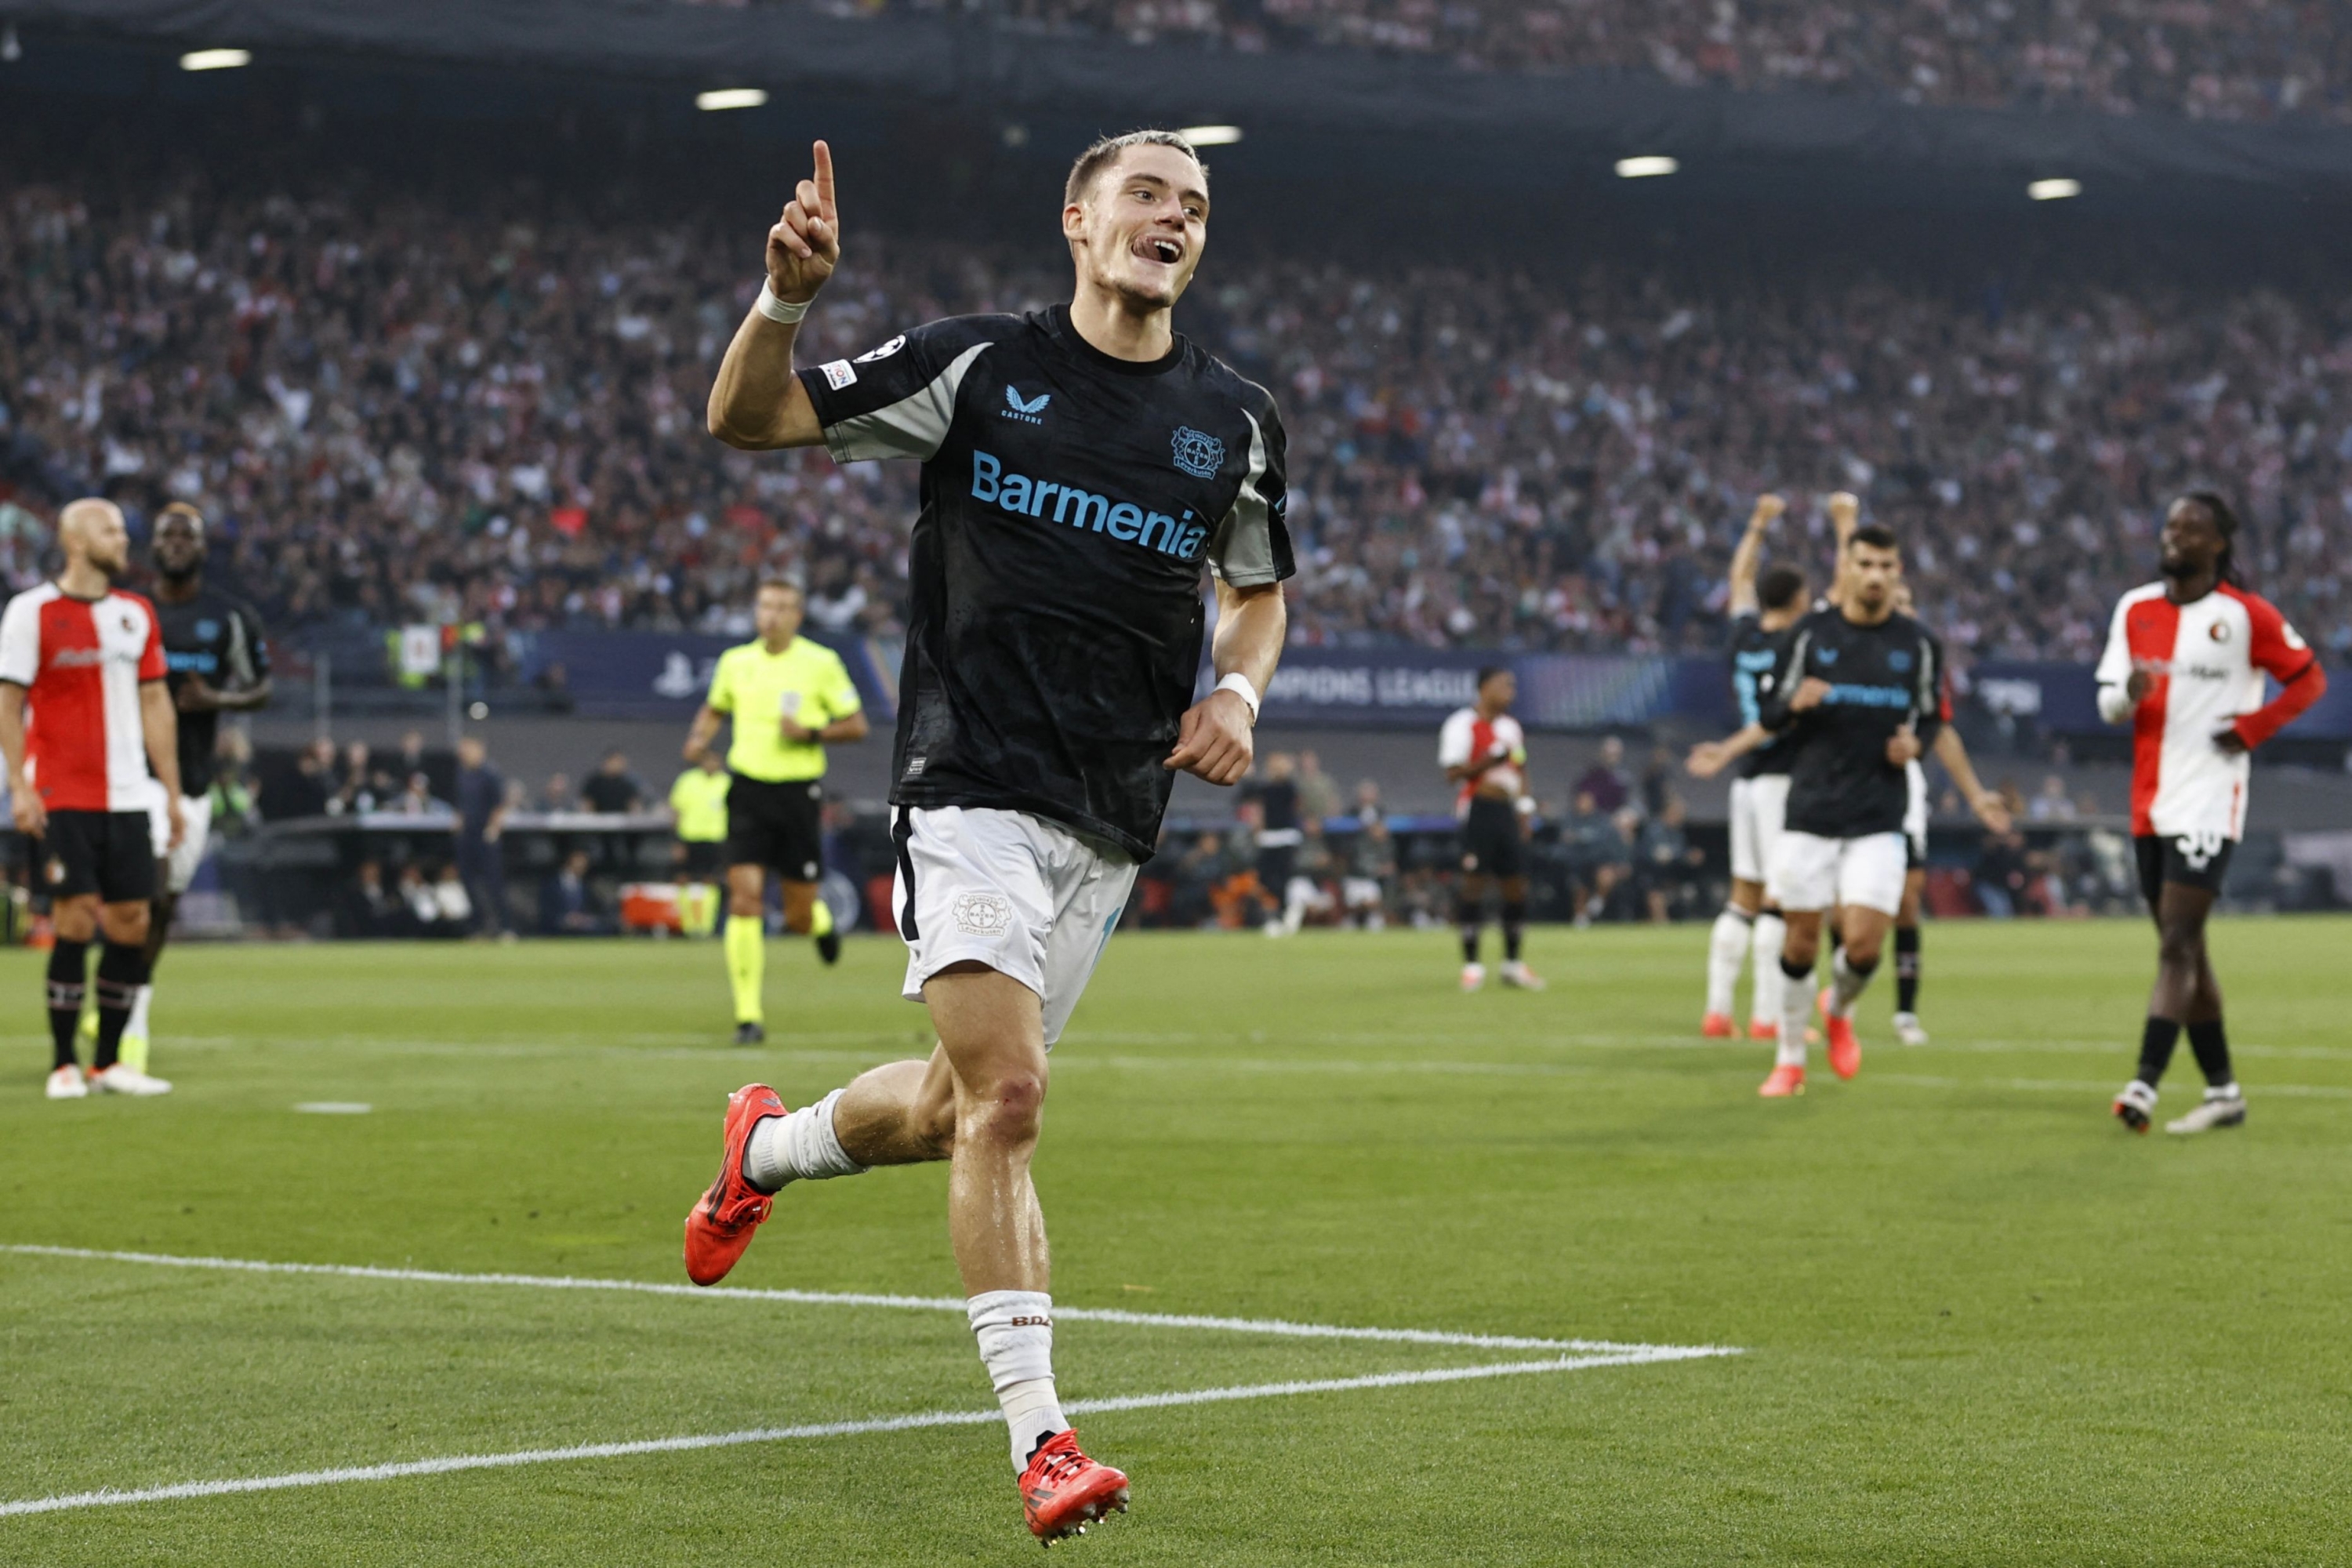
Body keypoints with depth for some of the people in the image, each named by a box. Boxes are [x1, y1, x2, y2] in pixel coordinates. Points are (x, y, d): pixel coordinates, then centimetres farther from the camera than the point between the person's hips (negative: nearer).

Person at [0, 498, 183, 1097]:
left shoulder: (137, 614, 12)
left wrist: (173, 792, 11)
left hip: (126, 795, 5)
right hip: (61, 795, -5)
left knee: (132, 922, 1)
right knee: (76, 919, -9)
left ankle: (109, 1062, 12)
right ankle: (64, 1065, 0)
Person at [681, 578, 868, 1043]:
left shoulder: (821, 663, -3)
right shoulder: (735, 662, 6)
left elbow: (856, 725, 1)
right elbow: (713, 710, 23)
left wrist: (811, 733, -16)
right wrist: (699, 738, 1)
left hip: (799, 792, -1)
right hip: (748, 790, 2)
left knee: (798, 919, 3)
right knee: (744, 901, -12)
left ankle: (821, 920, 44)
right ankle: (749, 1015, -8)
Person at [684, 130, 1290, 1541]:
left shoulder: (1236, 421, 8)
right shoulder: (980, 366, -2)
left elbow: (1258, 588, 25)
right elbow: (746, 419, 2)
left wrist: (1239, 695, 5)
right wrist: (788, 299, -17)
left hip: (1112, 817, 5)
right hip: (974, 788, -5)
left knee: (954, 1107, 11)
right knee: (1006, 1097, -17)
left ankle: (769, 1147, 43)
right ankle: (1041, 1439, -13)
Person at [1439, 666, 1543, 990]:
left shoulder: (1511, 726, 17)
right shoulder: (1463, 724, -7)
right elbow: (1452, 773, -12)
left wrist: (1524, 808, 16)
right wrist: (1489, 760, -21)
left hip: (1506, 812, 7)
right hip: (1478, 809, -7)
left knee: (1516, 886, 5)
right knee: (1474, 884, -7)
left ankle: (1513, 963, 15)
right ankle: (1471, 965, -2)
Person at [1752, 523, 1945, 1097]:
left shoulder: (1919, 643, 4)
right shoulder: (1812, 632, 2)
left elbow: (1933, 716, 15)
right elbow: (1769, 715, 6)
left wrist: (1915, 742, -7)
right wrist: (1795, 704, -16)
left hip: (1878, 817, 0)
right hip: (1810, 808, 0)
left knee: (1864, 942, -11)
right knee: (1801, 938, 3)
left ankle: (1839, 1011, 23)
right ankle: (1790, 1058, 21)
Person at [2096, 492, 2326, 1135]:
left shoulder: (2247, 615, -5)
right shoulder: (2136, 609, 9)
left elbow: (2309, 678, 3)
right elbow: (2108, 703, 7)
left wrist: (2252, 727, -7)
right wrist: (2130, 691, -16)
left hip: (2208, 806, -6)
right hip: (2150, 804, 6)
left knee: (2177, 946, -14)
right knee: (2184, 947, 10)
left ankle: (2144, 1086, -22)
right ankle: (2222, 1091, 19)